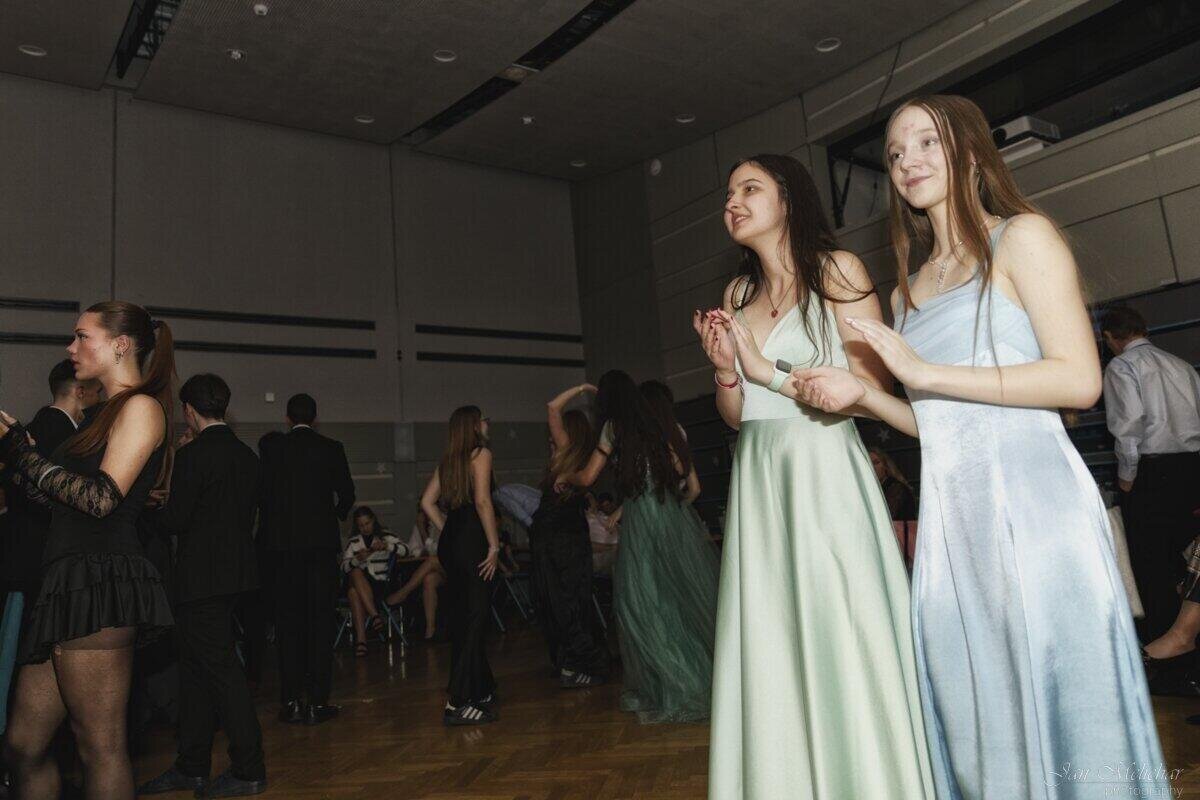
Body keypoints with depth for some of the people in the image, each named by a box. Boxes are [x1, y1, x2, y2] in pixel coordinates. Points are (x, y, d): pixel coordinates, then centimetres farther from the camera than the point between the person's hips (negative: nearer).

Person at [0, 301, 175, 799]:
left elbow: (102, 499, -16)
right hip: (73, 587, 9)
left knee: (100, 749, -4)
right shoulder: (110, 414, 23)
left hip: (100, 585, -9)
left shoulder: (142, 407, -5)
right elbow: (55, 498, 20)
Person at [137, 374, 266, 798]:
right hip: (236, 571, 8)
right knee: (196, 670, 17)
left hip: (202, 579, -8)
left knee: (221, 671, -1)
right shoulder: (246, 455, 9)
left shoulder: (192, 456, -14)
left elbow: (173, 521, -14)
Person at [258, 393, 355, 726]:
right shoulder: (331, 448, -1)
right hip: (322, 540, -1)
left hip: (283, 543, 1)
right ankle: (318, 701, 4)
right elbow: (346, 493, -2)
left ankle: (292, 701, 10)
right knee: (320, 621, 4)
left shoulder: (271, 447, 1)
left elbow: (262, 492, 0)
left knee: (288, 621, 8)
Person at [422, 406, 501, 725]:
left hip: (449, 543, 8)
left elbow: (427, 501, 14)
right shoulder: (481, 453, -6)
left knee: (462, 616, 14)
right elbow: (482, 501, -16)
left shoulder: (448, 460, 15)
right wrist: (494, 545, -13)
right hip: (472, 541, -8)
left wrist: (448, 532, 16)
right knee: (475, 618, -5)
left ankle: (481, 689, 27)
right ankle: (458, 702, -5)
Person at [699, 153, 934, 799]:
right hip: (756, 480, 5)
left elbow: (873, 390, -10)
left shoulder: (837, 271, -1)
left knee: (840, 643, -2)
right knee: (771, 651, 8)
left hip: (824, 475, -5)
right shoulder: (737, 295, 15)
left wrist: (765, 370, -11)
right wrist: (725, 370, -5)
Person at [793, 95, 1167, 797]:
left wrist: (926, 373, -11)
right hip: (949, 514, 6)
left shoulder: (1023, 238, 2)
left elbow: (1079, 381, -9)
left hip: (1030, 497, -5)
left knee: (1054, 702, 2)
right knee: (979, 719, 10)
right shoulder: (908, 291, 19)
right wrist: (861, 395, 4)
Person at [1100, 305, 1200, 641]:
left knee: (1149, 555, 4)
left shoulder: (1120, 366, -5)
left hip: (1151, 469, -7)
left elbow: (1129, 422, -16)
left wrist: (1126, 473, -8)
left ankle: (1161, 630, 10)